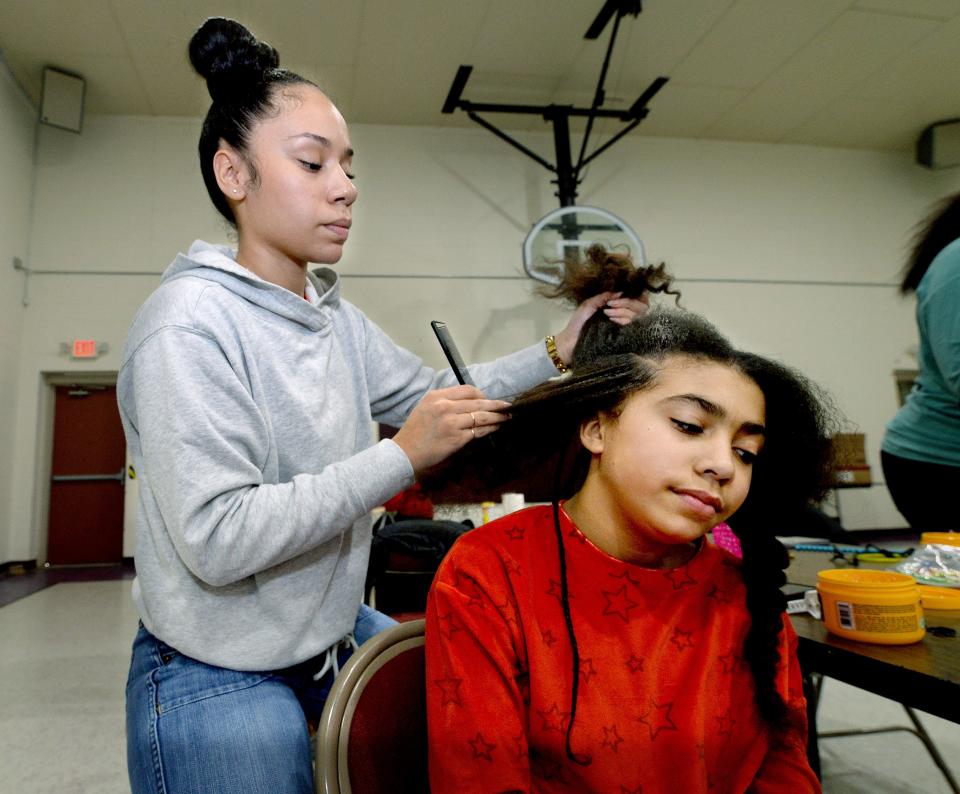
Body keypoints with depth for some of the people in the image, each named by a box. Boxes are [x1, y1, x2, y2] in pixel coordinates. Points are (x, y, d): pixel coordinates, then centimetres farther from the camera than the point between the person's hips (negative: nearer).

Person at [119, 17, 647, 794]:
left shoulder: (336, 315, 1)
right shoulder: (190, 322, -23)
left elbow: (433, 395, 11)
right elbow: (215, 539, -28)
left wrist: (555, 353, 1)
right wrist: (402, 456, -28)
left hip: (338, 635, 8)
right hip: (219, 680, -7)